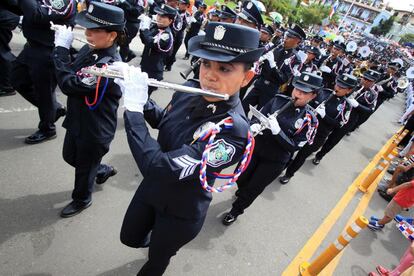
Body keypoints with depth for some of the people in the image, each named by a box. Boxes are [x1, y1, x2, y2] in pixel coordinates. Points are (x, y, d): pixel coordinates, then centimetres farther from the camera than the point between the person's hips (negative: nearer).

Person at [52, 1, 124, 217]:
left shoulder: (109, 65, -31)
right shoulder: (89, 49, -4)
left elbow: (69, 84, -33)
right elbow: (70, 72, 5)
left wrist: (61, 48, -24)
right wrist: (62, 48, -9)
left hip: (95, 130, -8)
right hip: (77, 120, 8)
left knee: (84, 167, 16)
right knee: (70, 156, 28)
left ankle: (82, 200, 44)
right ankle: (103, 170, 52)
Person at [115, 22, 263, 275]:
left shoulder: (234, 130, -37)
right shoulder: (189, 91, -16)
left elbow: (159, 168, -40)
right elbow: (163, 120, 6)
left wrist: (133, 106, -34)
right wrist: (138, 96, -12)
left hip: (182, 211, -5)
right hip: (153, 187, 5)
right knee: (130, 238, 27)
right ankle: (164, 241, 58)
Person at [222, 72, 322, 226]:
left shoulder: (310, 120, -14)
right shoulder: (279, 100, -7)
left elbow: (294, 146, -18)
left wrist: (277, 131, -32)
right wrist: (254, 126, -27)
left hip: (275, 161, -3)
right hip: (255, 148, 3)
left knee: (254, 189, 10)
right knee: (240, 178, 18)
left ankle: (236, 210, 38)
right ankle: (243, 192, 55)